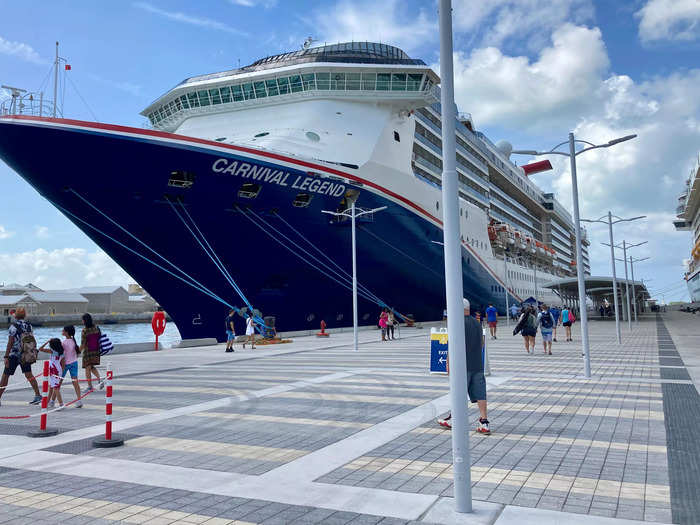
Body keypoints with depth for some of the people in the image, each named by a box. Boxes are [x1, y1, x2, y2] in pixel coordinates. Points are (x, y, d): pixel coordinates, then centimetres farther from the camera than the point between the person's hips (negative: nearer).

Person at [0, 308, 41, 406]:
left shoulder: (13, 326, -12)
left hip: (14, 355, -5)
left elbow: (10, 342, -17)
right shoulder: (28, 325, 5)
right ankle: (37, 395, -7)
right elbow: (33, 341, 12)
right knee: (28, 374, 4)